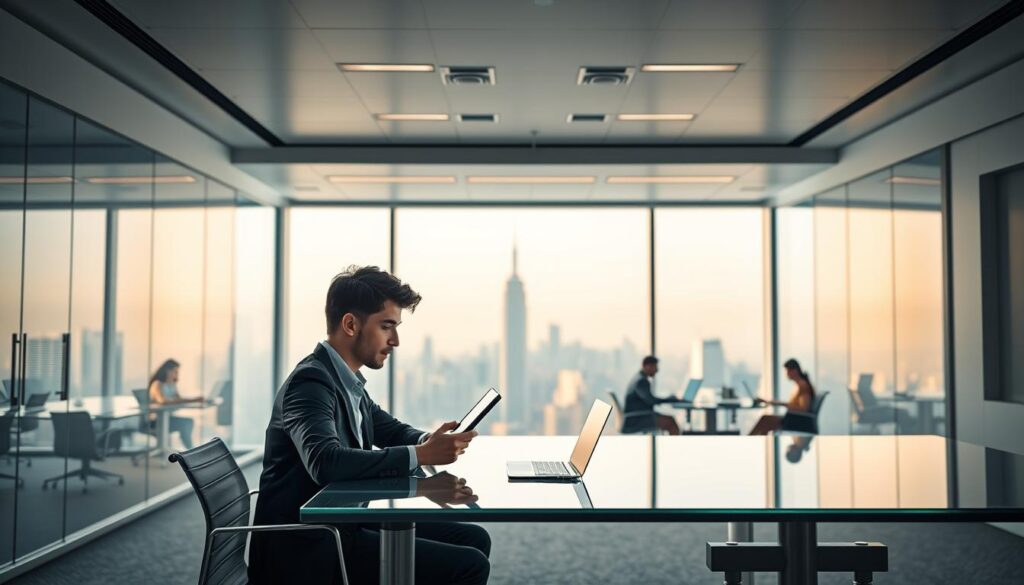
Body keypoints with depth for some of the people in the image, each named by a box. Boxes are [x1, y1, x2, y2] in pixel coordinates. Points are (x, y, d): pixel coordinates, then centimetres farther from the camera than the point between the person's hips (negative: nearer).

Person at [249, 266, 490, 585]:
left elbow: (393, 430, 21)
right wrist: (420, 455, -30)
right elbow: (325, 462, -34)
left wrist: (429, 441, -2)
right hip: (313, 547, -9)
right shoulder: (311, 381, -18)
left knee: (474, 539, 10)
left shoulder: (346, 380, 10)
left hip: (343, 525, 9)